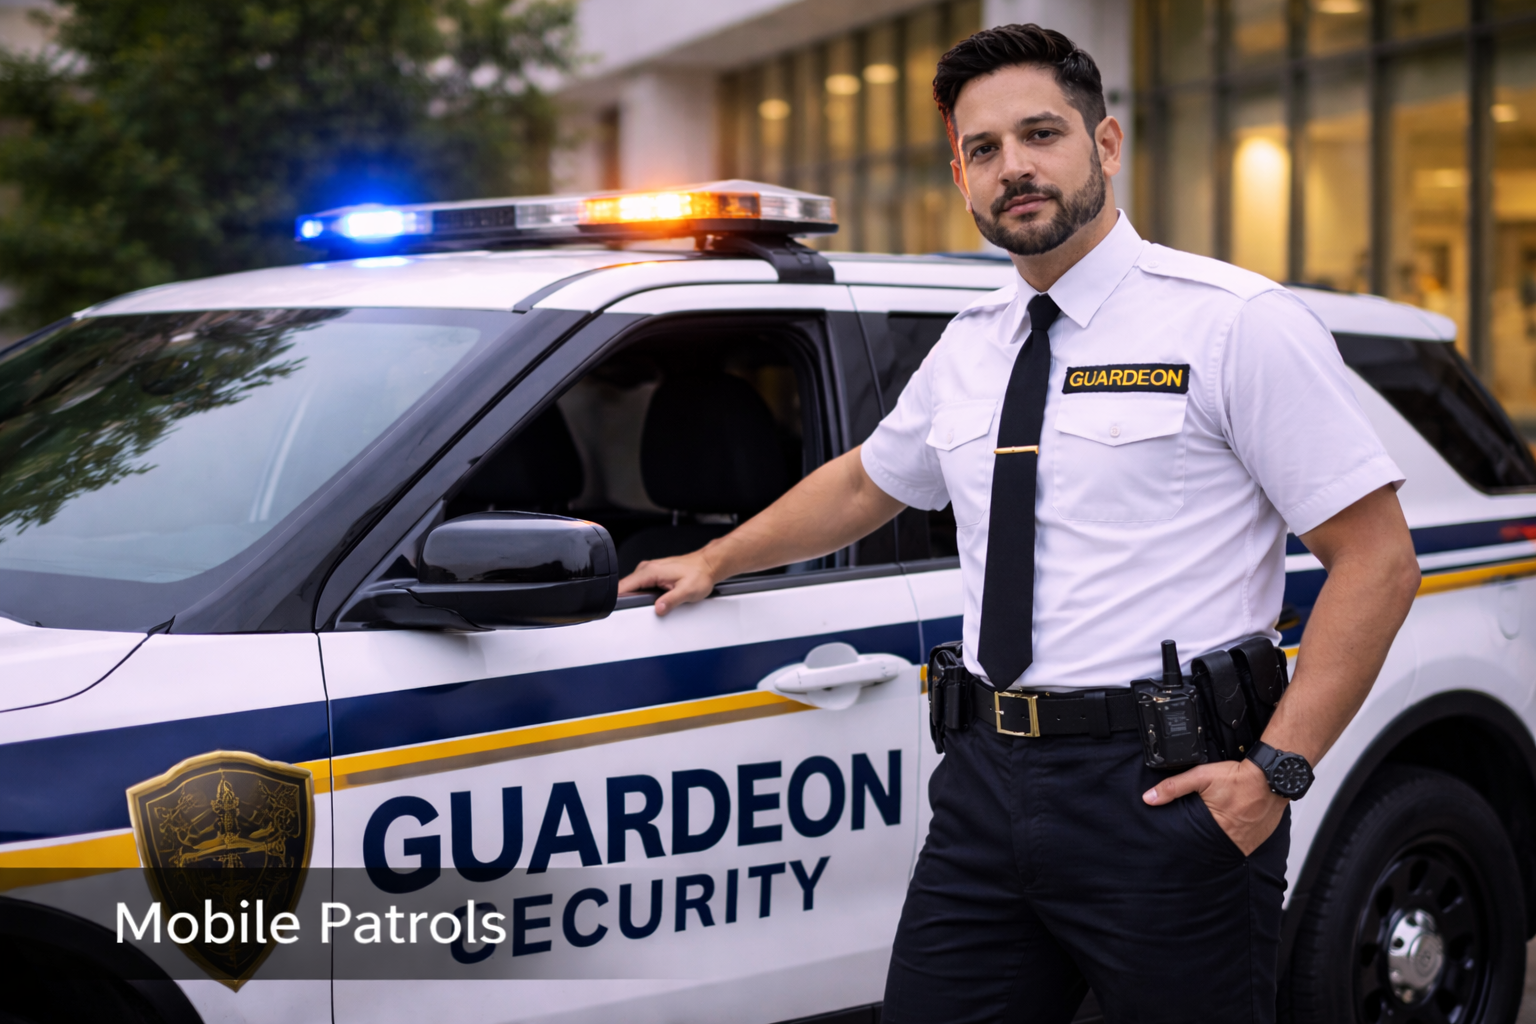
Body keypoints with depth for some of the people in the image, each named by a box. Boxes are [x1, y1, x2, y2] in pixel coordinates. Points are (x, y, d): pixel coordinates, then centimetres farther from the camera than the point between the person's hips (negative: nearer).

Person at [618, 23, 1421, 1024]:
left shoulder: (1237, 323, -5)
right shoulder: (967, 350, 14)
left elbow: (1377, 556, -8)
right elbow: (864, 483, 34)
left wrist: (1278, 766, -16)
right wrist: (713, 562, 38)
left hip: (1164, 793, -5)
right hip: (990, 785, 6)